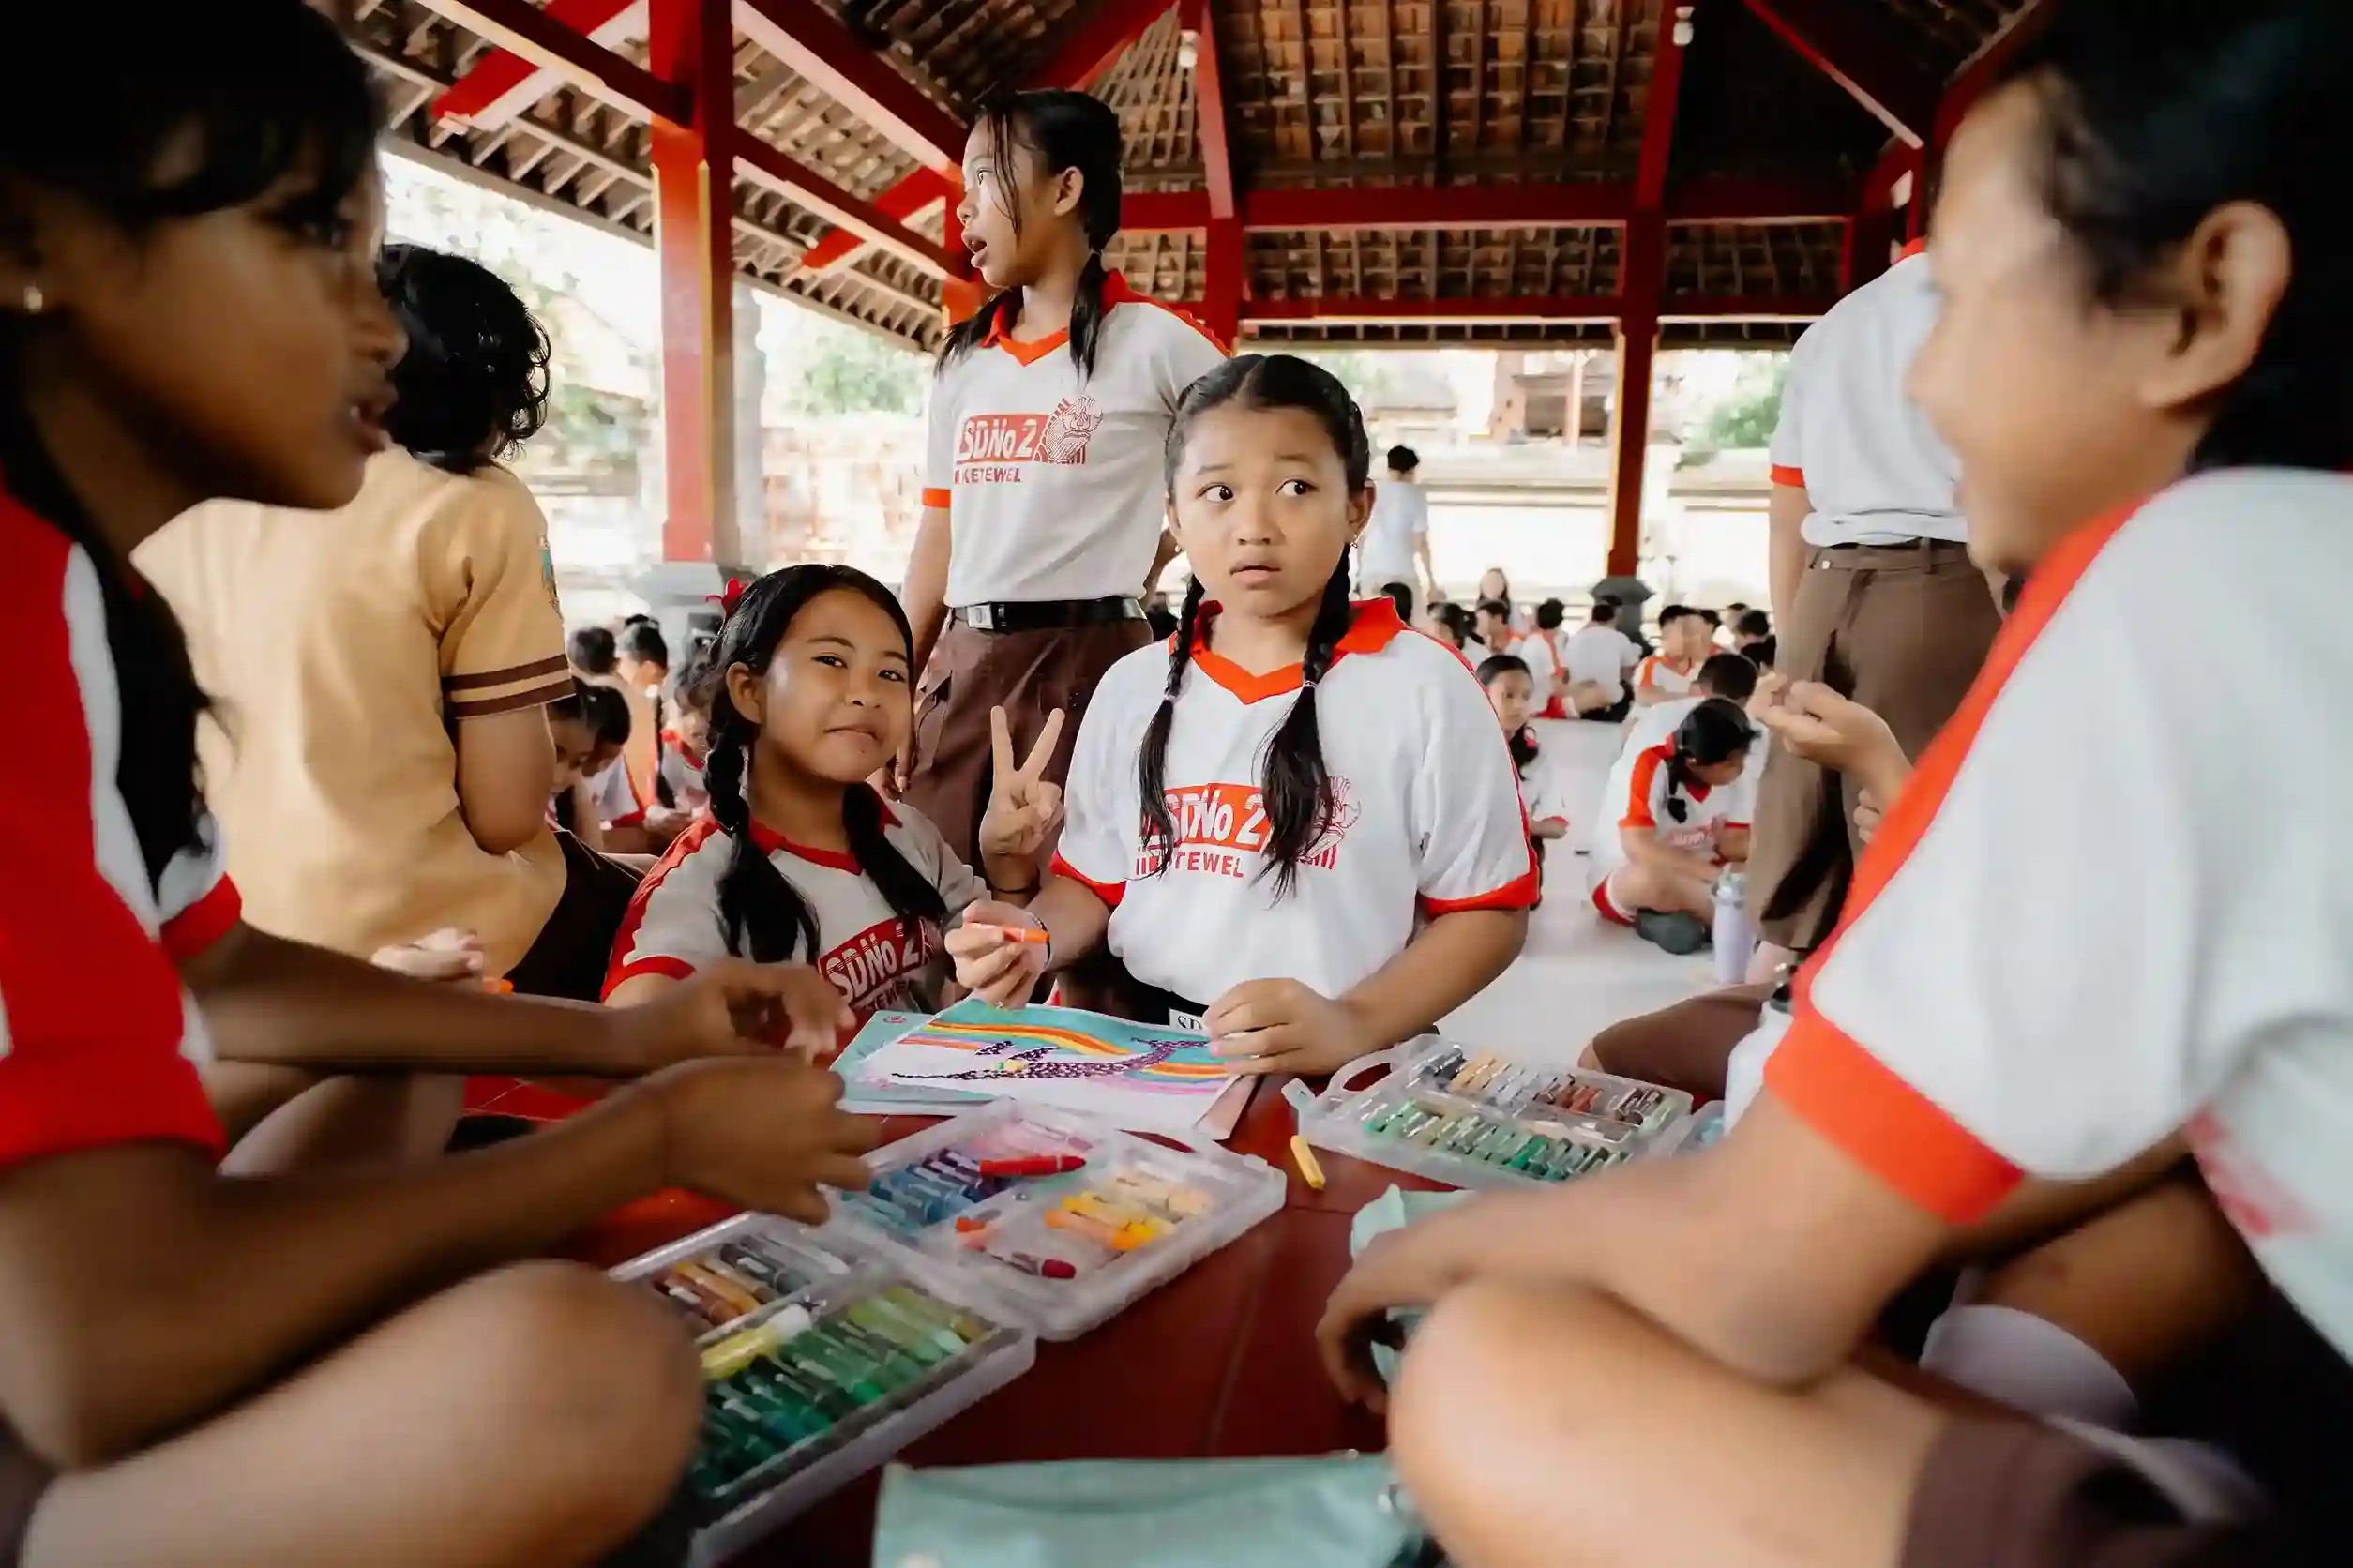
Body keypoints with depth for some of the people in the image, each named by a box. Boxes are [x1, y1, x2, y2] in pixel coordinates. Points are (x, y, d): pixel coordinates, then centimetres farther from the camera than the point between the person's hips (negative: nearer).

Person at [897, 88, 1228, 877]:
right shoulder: (962, 360, 14)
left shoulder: (1153, 339, -3)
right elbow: (937, 543, 14)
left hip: (1086, 661, -5)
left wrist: (1157, 555, -2)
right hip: (963, 667, 6)